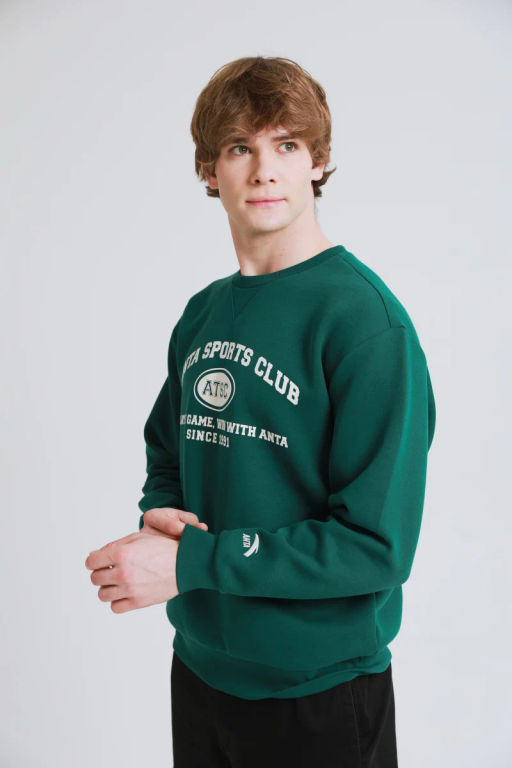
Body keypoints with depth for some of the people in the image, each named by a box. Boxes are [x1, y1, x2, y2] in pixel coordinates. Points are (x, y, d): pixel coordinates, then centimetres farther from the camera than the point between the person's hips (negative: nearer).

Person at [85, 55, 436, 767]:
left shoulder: (364, 317, -19)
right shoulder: (202, 315, 3)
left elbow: (378, 544, -22)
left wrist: (192, 561, -22)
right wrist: (159, 523, -9)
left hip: (320, 686, -5)